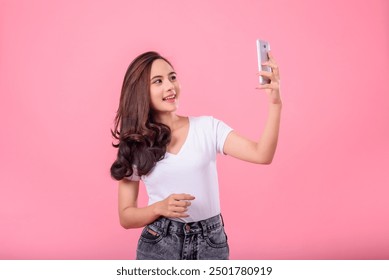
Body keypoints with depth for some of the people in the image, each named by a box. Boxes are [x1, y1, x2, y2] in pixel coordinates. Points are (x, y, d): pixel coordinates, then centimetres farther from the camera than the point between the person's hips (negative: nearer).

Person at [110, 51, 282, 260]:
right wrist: (160, 208, -18)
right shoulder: (134, 145, -2)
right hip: (158, 245, -1)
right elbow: (125, 217, 0)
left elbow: (261, 154, -13)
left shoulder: (207, 127, -2)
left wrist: (274, 103, -22)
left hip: (211, 243, 1)